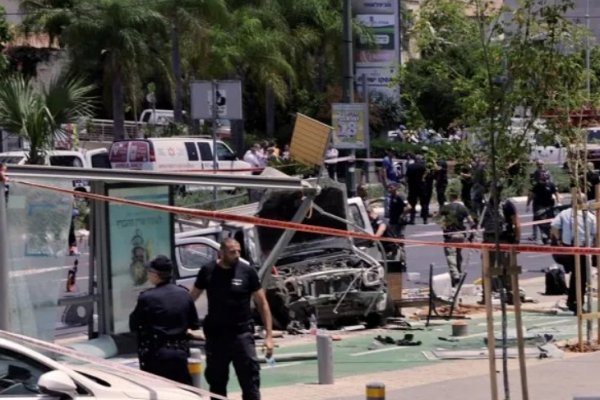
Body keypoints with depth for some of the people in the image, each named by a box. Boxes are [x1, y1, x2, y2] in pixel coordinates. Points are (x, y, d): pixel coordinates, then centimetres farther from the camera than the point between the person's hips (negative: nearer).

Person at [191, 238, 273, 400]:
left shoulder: (247, 272, -3)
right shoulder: (208, 271, 0)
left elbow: (262, 303, 1)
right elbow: (192, 298, 10)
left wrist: (269, 335, -4)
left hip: (242, 333, -2)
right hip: (215, 334, 2)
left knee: (250, 380, -6)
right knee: (216, 381, 11)